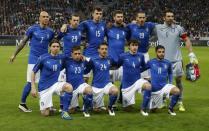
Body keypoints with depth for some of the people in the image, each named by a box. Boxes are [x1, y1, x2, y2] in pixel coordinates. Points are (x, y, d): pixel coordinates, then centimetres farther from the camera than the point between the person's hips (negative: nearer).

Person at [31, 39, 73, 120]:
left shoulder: (61, 58, 0)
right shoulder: (43, 58, -9)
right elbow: (33, 72, -2)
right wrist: (33, 88, -8)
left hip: (55, 84, 3)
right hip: (44, 87, -2)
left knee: (69, 87, -31)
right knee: (45, 114, -6)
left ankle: (64, 112, -18)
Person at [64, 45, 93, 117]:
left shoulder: (83, 62, 1)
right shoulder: (67, 61, -7)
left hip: (81, 84, 0)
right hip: (71, 87, 0)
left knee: (89, 90, -36)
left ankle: (86, 109, -11)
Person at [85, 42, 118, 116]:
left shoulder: (110, 60, 1)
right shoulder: (93, 60, -6)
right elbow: (86, 71, -5)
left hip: (107, 84, 1)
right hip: (96, 86, -1)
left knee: (115, 91, -32)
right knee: (97, 108, -1)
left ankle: (110, 107, -3)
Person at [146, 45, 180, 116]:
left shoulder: (168, 63, 2)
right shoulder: (150, 62, -4)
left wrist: (170, 83, 11)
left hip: (164, 86, 1)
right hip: (154, 88, -1)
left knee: (177, 91, -28)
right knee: (152, 108, 3)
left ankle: (171, 108, -5)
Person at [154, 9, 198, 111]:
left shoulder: (179, 28, 1)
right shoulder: (158, 28, 0)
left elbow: (187, 40, 3)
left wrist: (191, 54, -4)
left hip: (176, 60, 0)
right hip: (163, 60, 0)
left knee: (179, 80, 2)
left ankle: (180, 103, 12)